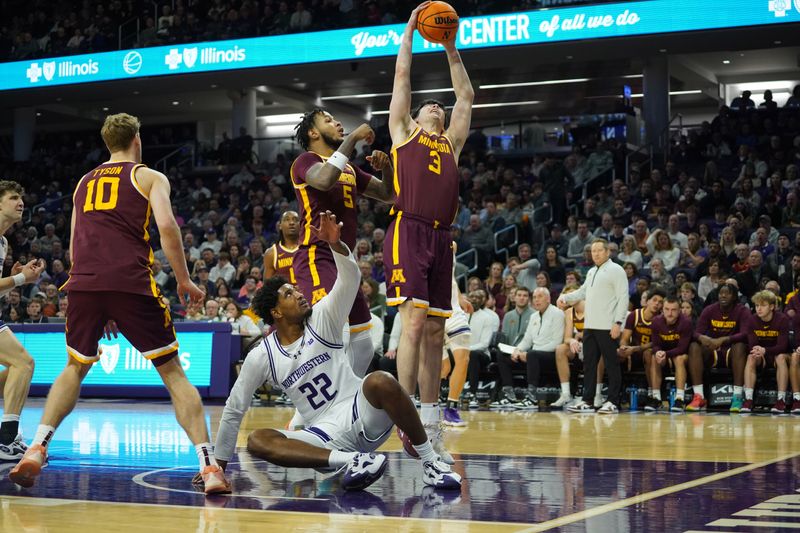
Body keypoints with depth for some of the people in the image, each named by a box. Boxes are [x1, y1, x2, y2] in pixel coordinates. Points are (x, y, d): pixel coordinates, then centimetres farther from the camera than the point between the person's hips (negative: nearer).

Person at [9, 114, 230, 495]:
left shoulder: (84, 182, 27)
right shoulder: (149, 177, 13)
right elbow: (166, 225, -5)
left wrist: (98, 307, 33)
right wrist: (184, 280, 4)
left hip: (83, 283, 4)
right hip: (131, 283, -3)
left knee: (75, 368, 24)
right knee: (172, 371, 5)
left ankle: (36, 448, 5)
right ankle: (208, 466, -5)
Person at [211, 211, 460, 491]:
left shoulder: (322, 319, 1)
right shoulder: (261, 356, 3)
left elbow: (350, 279, -15)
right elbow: (234, 410, 10)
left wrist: (335, 243, -34)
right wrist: (219, 465, 10)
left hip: (363, 415, -1)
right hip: (327, 434, 2)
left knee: (381, 382, -34)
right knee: (257, 441, -23)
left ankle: (430, 462, -21)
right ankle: (352, 460, -35)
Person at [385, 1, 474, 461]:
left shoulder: (451, 142, 27)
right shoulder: (404, 131, 16)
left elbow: (467, 96, 33)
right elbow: (402, 74, 16)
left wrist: (452, 51, 35)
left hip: (441, 238, 5)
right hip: (410, 232, -5)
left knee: (435, 332, 5)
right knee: (414, 323, -15)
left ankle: (431, 428, 9)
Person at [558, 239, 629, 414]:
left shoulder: (616, 270, -6)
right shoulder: (591, 272, 19)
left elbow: (623, 298, -12)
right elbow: (583, 292, 30)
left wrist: (618, 323, -19)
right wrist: (565, 298, 14)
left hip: (607, 327, -8)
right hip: (590, 326, 8)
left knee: (611, 365, -3)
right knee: (589, 364, 9)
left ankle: (613, 403, 0)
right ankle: (587, 401, 14)